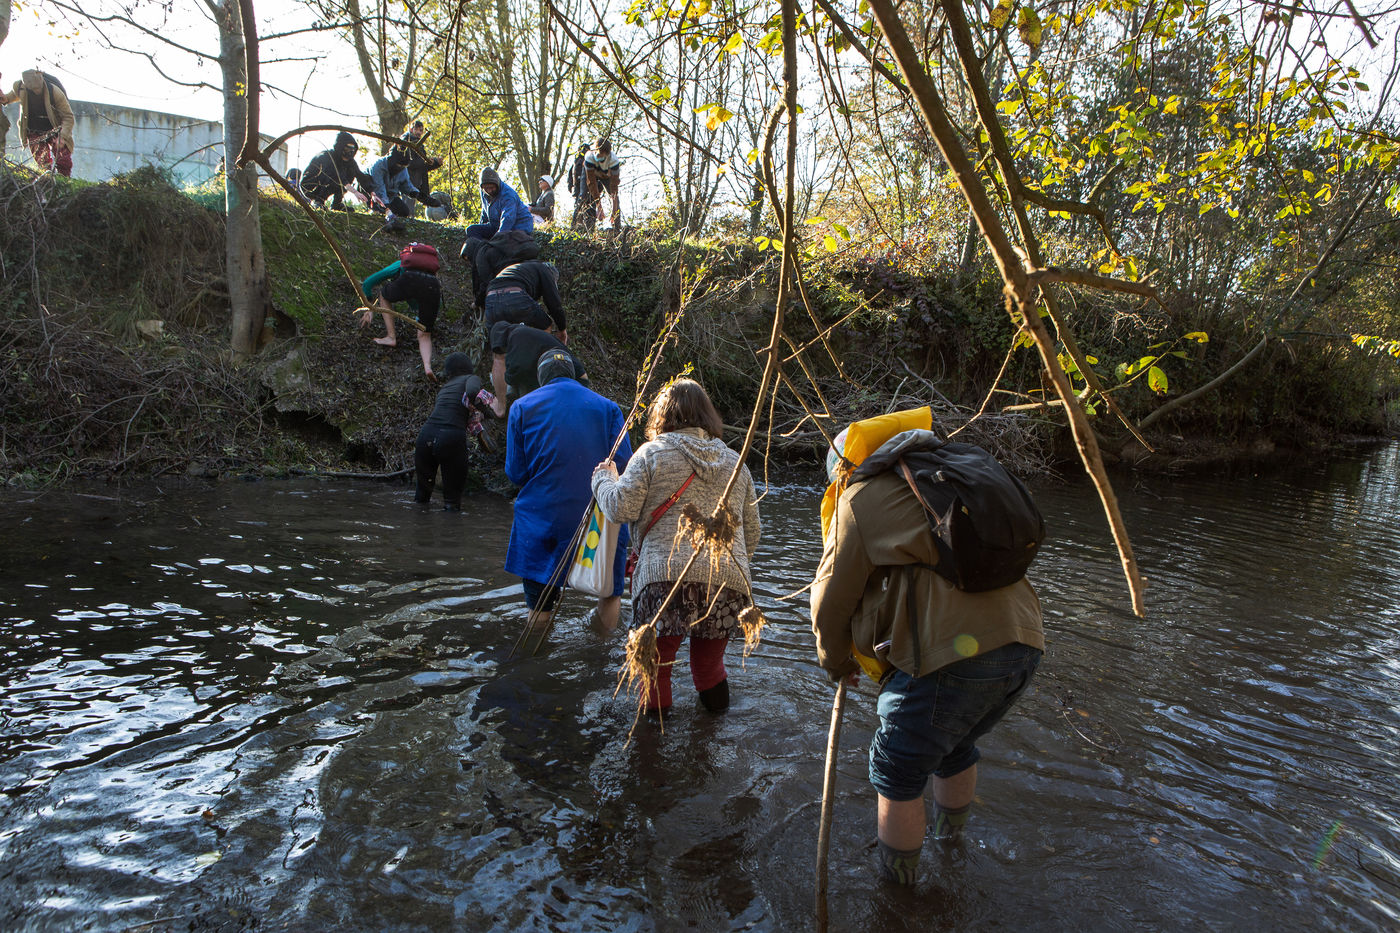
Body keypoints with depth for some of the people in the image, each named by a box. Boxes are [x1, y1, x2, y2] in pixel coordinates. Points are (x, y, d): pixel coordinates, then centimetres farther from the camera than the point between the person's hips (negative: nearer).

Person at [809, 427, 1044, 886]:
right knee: (956, 745, 33)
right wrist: (893, 648, 34)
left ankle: (896, 875, 32)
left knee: (899, 769, 14)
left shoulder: (862, 497, 1)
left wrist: (836, 660, 20)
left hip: (954, 654, -9)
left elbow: (832, 597, 2)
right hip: (1022, 642, 9)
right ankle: (951, 832, 58)